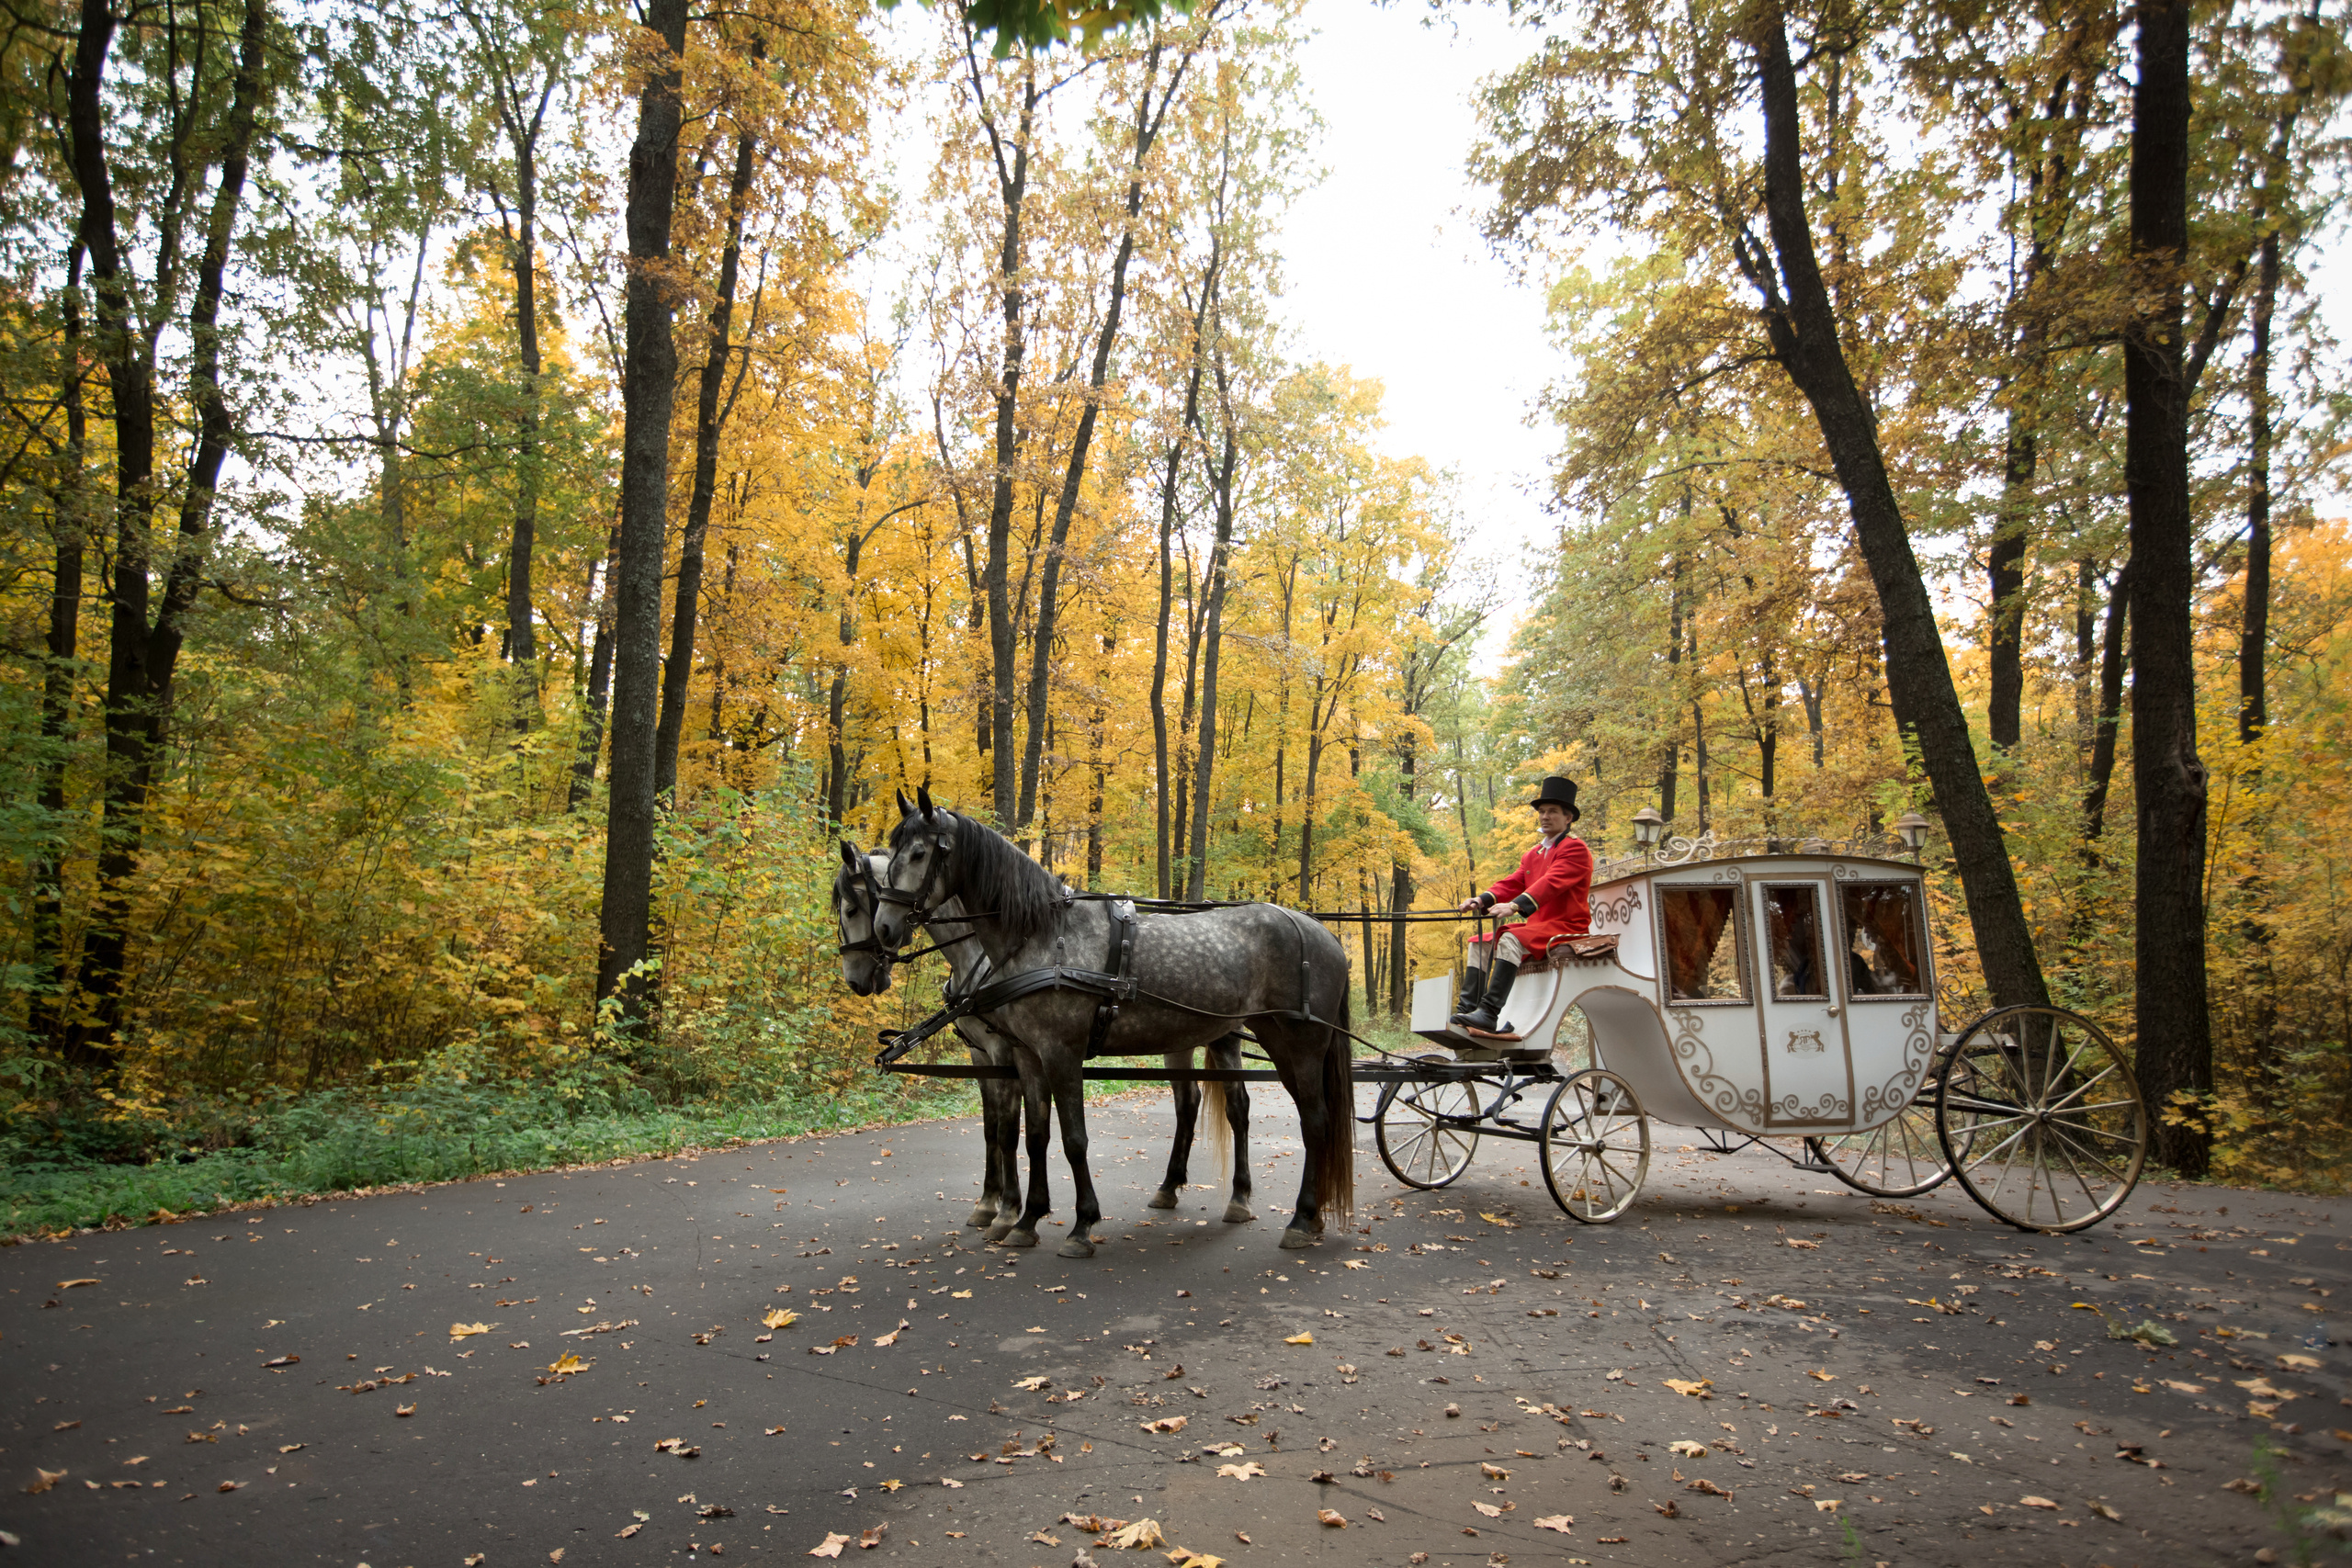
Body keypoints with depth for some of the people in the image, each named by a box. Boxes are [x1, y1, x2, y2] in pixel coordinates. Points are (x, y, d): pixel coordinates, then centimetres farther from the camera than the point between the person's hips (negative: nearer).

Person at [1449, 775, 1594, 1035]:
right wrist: (1482, 900, -12)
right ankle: (1466, 1011, -10)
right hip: (1536, 926, 9)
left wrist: (1517, 905, -38)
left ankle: (1490, 1014, -41)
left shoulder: (1575, 849, -7)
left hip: (1566, 928, -9)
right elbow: (1511, 883, 9)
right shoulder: (1532, 855, 21)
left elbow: (1551, 883, -23)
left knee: (1510, 940, -32)